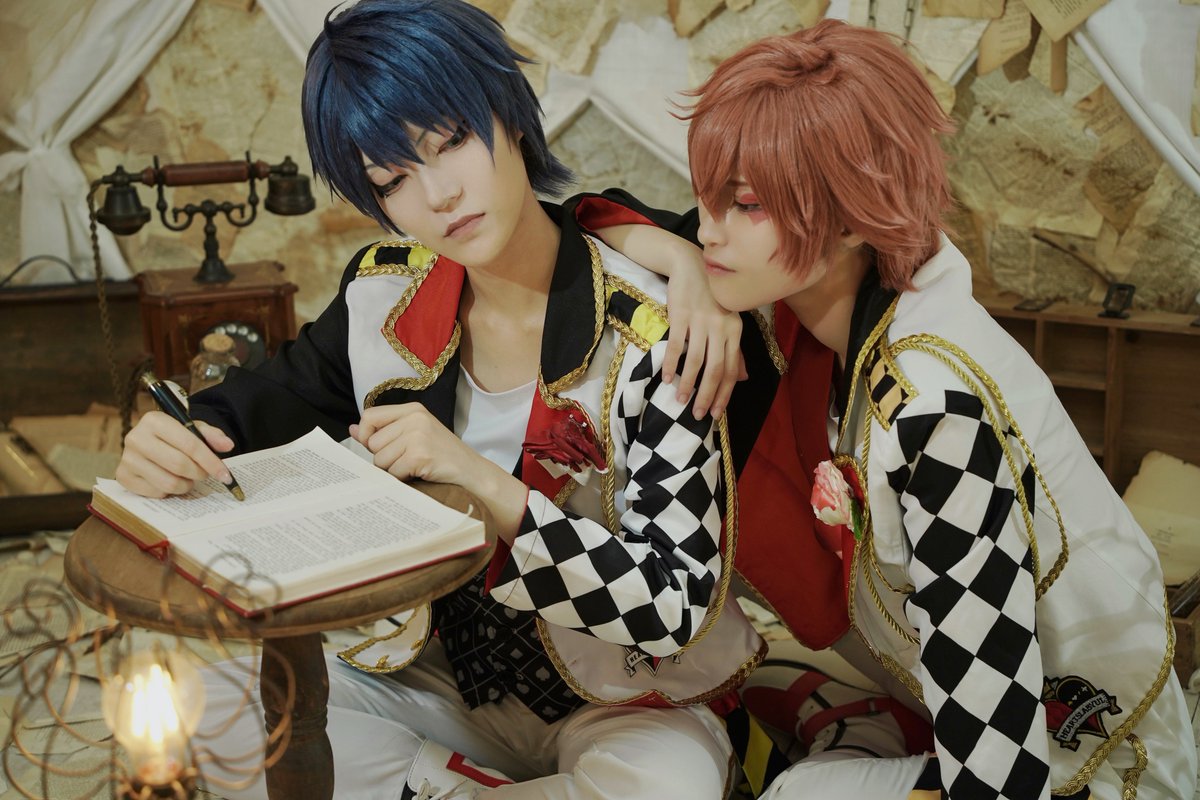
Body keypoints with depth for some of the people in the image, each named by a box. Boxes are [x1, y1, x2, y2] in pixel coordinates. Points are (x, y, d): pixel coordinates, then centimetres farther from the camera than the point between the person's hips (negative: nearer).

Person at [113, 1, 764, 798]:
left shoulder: (652, 337, -21)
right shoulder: (383, 294, -7)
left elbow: (675, 607, -23)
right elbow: (274, 395, 8)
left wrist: (487, 485, -34)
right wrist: (167, 445, -16)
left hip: (626, 703, -3)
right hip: (436, 681, 4)